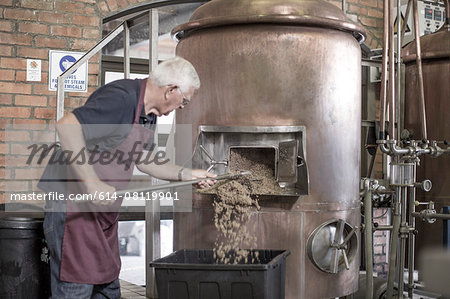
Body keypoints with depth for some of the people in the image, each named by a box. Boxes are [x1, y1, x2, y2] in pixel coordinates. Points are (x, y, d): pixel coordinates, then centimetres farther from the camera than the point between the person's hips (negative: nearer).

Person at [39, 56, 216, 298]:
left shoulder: (149, 114, 11)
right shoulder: (121, 99, -21)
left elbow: (144, 159, 22)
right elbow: (66, 126, -30)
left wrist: (186, 174, 13)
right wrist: (92, 184, -32)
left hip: (103, 210, 10)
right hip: (74, 205, -10)